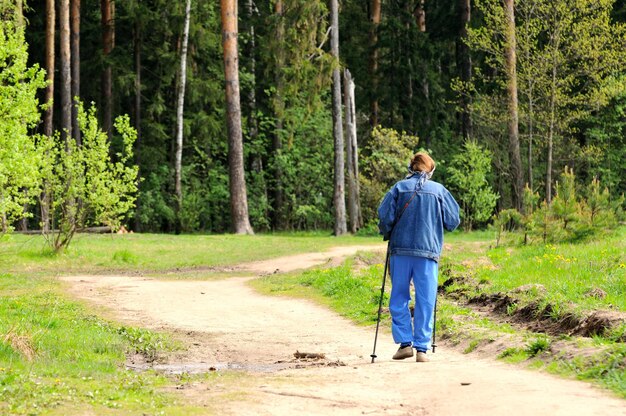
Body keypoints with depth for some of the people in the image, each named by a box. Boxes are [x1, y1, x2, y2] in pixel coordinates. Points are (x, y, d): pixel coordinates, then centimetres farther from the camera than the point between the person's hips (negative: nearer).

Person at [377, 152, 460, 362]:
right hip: (429, 251, 0)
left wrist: (387, 234, 15)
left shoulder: (399, 188, 3)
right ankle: (422, 348, 0)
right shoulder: (439, 190, 5)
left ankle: (405, 343, 2)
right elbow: (453, 221, 6)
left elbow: (385, 216, -4)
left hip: (401, 250, 0)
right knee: (425, 301, 3)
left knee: (399, 298, 9)